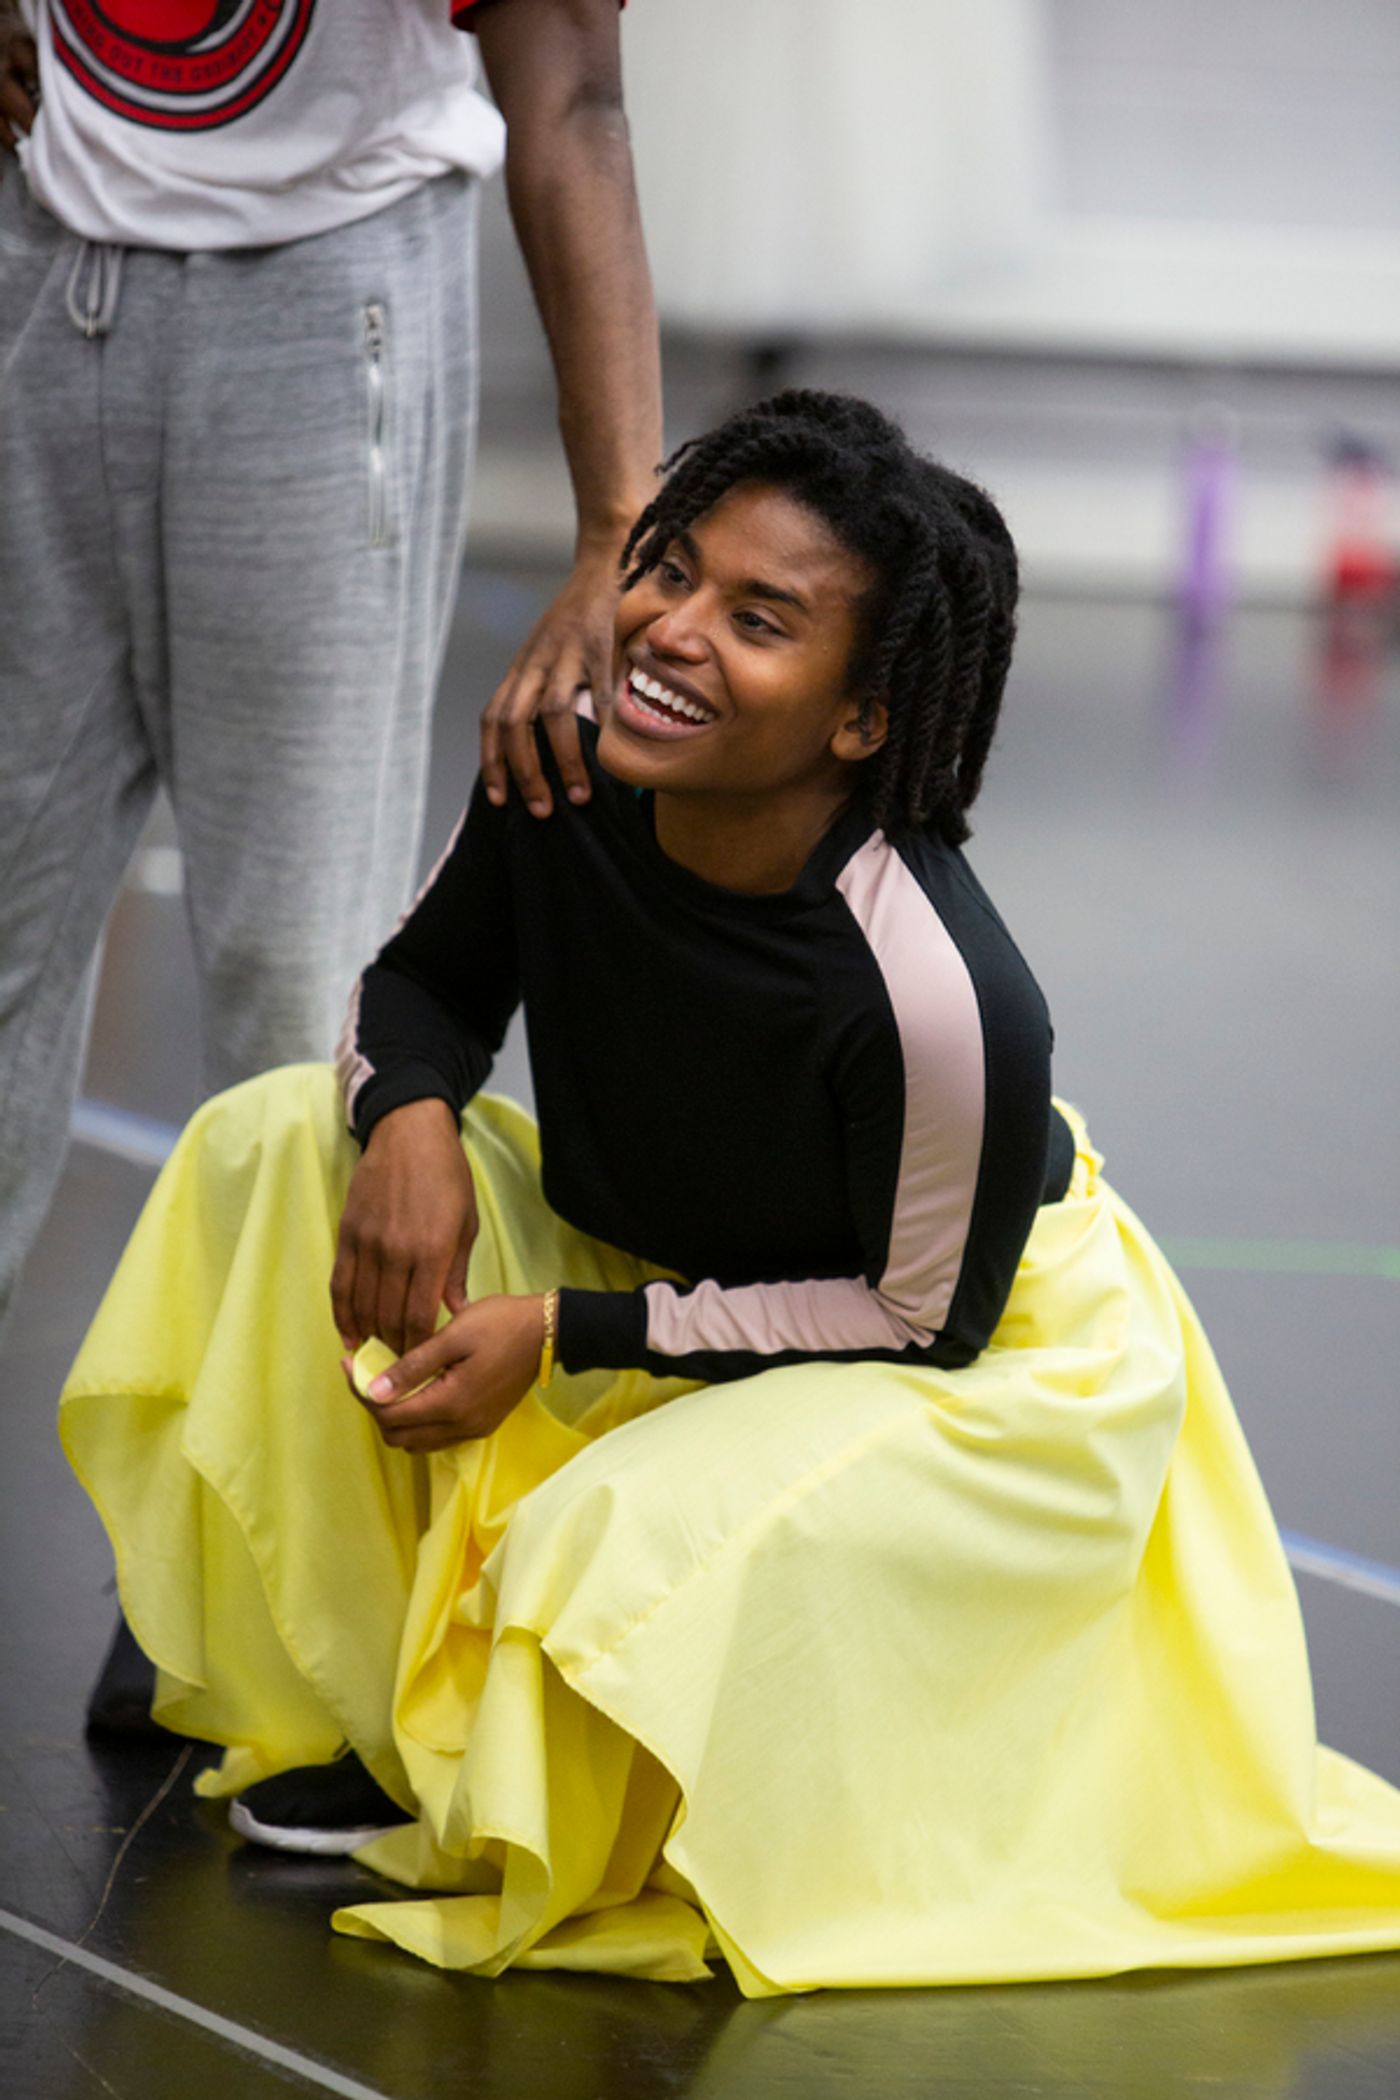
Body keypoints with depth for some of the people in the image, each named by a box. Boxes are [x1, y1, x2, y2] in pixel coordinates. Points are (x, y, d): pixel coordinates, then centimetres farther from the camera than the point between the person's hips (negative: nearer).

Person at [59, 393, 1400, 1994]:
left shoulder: (939, 998, -37)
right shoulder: (562, 778, -19)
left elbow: (927, 1317, -22)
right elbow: (427, 981, 1)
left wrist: (565, 1333, -23)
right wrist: (410, 1116, -23)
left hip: (988, 1370, -7)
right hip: (661, 1271, 7)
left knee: (632, 1558, -34)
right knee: (281, 1141, -7)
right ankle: (380, 1717, 1)